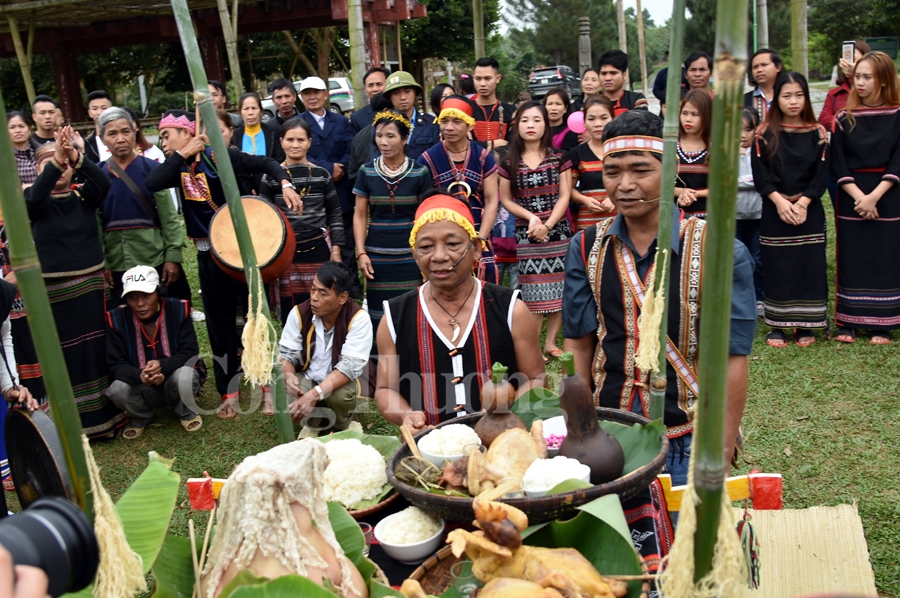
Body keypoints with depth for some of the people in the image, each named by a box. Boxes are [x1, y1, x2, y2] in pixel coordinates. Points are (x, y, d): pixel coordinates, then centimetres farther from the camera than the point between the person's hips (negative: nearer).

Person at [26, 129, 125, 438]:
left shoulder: (83, 197, 3)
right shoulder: (35, 202, -2)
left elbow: (104, 183, -17)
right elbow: (35, 195, -25)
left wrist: (75, 157, -34)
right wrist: (55, 161, -37)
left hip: (91, 283, 2)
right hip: (55, 290, -2)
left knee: (98, 350, 9)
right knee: (65, 356, 3)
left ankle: (106, 415, 22)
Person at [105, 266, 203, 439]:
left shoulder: (178, 309, -16)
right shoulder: (117, 318, -14)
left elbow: (190, 353, -16)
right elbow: (115, 365, -14)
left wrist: (162, 366, -36)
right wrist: (140, 376, -36)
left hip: (175, 379, -1)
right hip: (142, 389, 1)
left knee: (185, 376, -35)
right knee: (118, 389, -31)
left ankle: (186, 412, 2)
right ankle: (139, 417, 7)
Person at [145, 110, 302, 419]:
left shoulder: (219, 156, -9)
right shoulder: (179, 168, 5)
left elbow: (264, 163, -9)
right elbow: (152, 184, -13)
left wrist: (285, 184, -27)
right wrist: (183, 154, -13)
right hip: (209, 254, 5)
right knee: (219, 322, 10)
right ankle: (229, 392, 22)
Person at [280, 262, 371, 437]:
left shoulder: (358, 319, -23)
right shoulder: (299, 313, -12)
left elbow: (351, 365, -29)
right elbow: (286, 353, -6)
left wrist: (315, 394, -40)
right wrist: (288, 375, -31)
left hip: (340, 382, -2)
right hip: (306, 379, 2)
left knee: (341, 395, -35)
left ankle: (344, 425, 4)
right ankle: (313, 422, 7)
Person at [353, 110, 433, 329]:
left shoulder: (419, 172, -2)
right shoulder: (367, 172, 3)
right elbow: (360, 216, 6)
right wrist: (361, 253, -3)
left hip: (411, 257, -1)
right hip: (377, 257, 1)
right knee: (378, 316, 2)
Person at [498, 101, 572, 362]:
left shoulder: (559, 158, 3)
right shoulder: (509, 162, 3)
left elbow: (564, 196, 0)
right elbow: (505, 200, 4)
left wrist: (547, 225, -13)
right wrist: (531, 217, -11)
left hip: (558, 231, 1)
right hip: (526, 233, -1)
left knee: (558, 288, 2)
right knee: (534, 291, -2)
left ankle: (551, 341, 15)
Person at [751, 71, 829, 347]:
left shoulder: (817, 132, 3)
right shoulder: (764, 133, 1)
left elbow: (822, 174, -1)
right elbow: (759, 174, -4)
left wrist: (802, 203, -13)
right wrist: (780, 201, -14)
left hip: (809, 211, 1)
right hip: (774, 211, -1)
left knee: (808, 266, 1)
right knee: (776, 267, 2)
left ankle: (805, 326, 11)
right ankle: (777, 325, 11)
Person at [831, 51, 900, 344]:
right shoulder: (844, 118, 3)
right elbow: (837, 164, -1)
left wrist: (874, 196, -17)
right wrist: (858, 196, -13)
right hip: (851, 197, 1)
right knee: (851, 259, 3)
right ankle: (848, 322, 10)